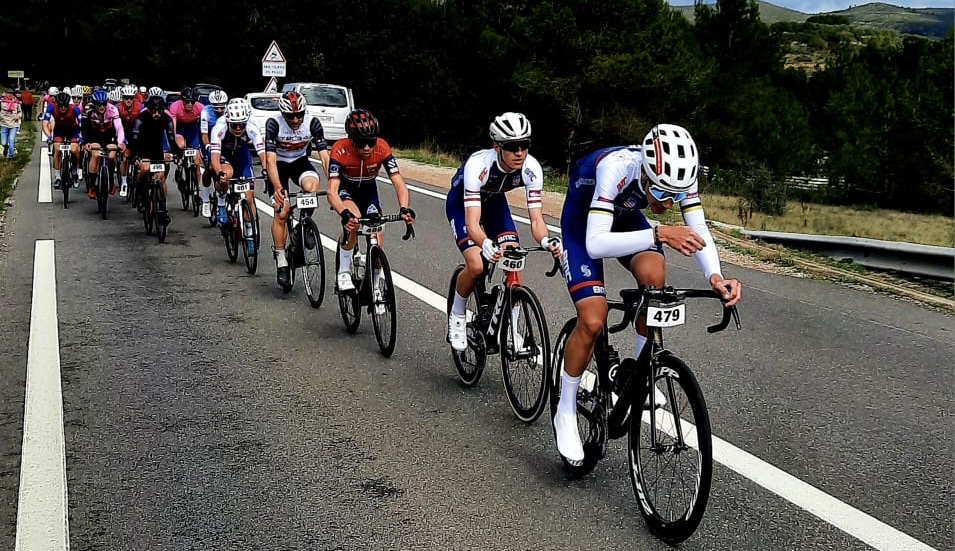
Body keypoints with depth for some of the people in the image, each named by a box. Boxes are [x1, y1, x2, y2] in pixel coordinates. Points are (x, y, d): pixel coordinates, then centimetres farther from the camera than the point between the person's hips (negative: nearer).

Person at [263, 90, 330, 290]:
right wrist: (278, 188, -47)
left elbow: (324, 155, -26)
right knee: (281, 212, -14)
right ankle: (281, 263, -4)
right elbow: (270, 159, -33)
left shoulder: (312, 123, -22)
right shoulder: (274, 124, -27)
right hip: (279, 164, -1)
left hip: (300, 162, 1)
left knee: (312, 186, -32)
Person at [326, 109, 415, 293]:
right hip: (344, 189, -2)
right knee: (353, 221, -34)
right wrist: (345, 214, -60)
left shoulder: (382, 148, -30)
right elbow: (332, 192, -41)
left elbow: (399, 183, -32)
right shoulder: (340, 150, -35)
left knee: (376, 242, -9)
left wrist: (405, 209, -51)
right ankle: (344, 272, -17)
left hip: (368, 190, 3)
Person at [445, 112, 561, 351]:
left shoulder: (531, 168, -30)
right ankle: (457, 316, 6)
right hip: (461, 203, -4)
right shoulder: (478, 165, -41)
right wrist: (485, 245, -66)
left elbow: (536, 218, -30)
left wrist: (546, 240, -52)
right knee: (476, 266, -22)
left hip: (494, 201, 4)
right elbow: (472, 223, -46)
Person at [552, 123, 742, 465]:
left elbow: (698, 230, -24)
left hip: (625, 215, 4)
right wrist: (658, 235, -59)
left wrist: (714, 276, -44)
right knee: (592, 321, -18)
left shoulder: (678, 172, -26)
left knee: (654, 276, -27)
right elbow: (595, 244, -47)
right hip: (583, 222, -4)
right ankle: (565, 414, 2)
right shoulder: (617, 168, -41)